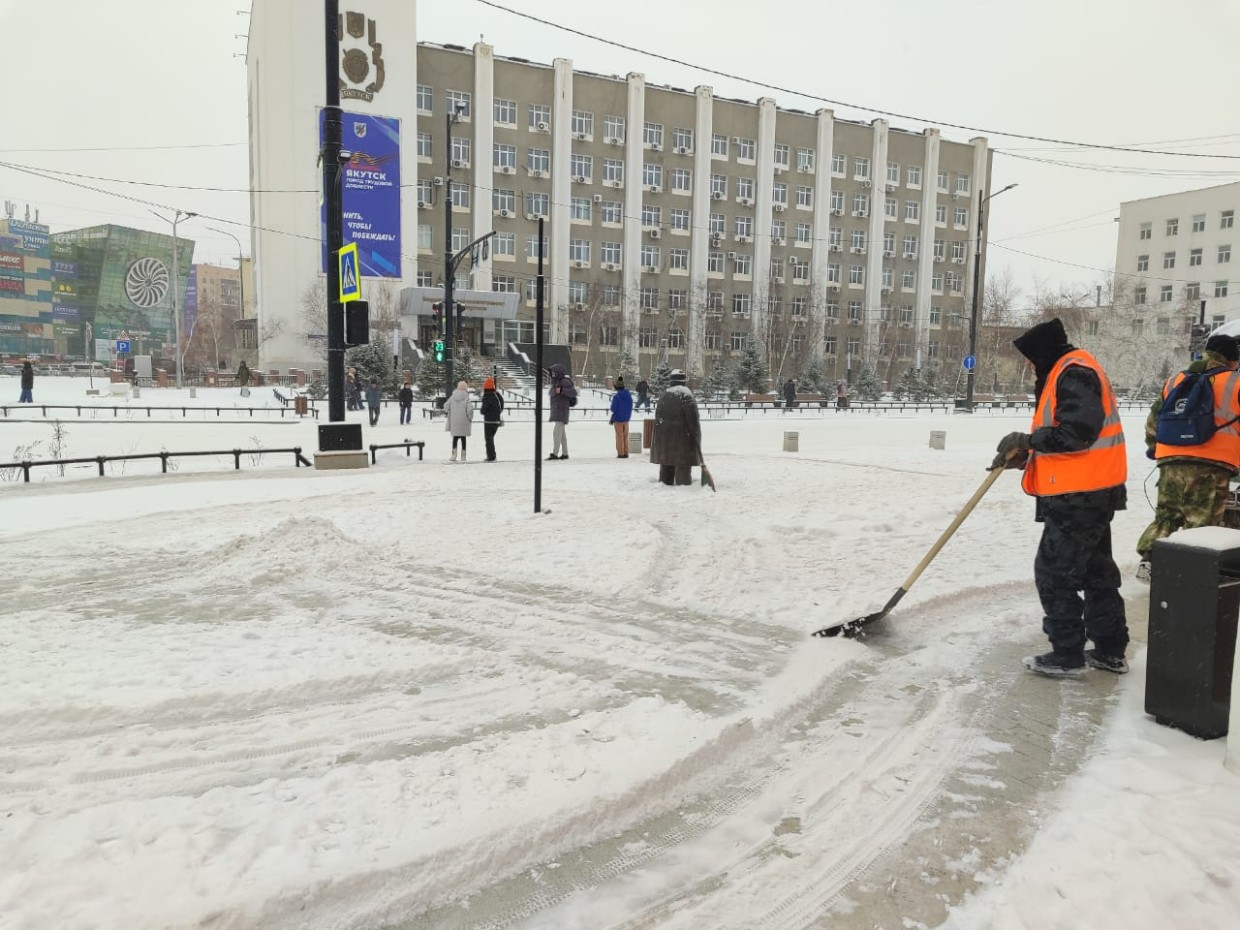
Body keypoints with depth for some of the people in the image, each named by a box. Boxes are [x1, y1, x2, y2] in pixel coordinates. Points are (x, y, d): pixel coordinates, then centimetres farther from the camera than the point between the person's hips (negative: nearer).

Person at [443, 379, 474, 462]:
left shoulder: (452, 397, 1)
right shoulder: (467, 398, -9)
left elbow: (446, 406, 1)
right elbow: (470, 409, -16)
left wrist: (446, 415, 16)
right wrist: (470, 418, -2)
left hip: (454, 421, 2)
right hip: (464, 421, -2)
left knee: (455, 437, 13)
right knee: (463, 438, 9)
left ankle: (454, 454, 4)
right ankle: (463, 456, 12)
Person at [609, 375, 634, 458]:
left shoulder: (616, 396, -19)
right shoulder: (629, 395, 0)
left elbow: (614, 409, -15)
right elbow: (630, 407, 7)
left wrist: (612, 419, -2)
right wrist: (628, 417, 15)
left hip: (618, 420, -5)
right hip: (626, 419, 5)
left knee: (619, 437, 3)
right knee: (625, 437, 13)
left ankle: (620, 453, 4)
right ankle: (626, 453, 14)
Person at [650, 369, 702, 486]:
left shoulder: (664, 395, 10)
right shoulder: (686, 394, -9)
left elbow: (658, 416, 14)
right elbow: (693, 417, -15)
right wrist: (696, 434, -8)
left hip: (663, 435, 6)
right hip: (682, 436, -6)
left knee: (666, 463, 13)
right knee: (683, 463, -3)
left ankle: (665, 484, 18)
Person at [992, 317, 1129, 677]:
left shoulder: (1073, 371, -15)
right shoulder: (1069, 371, 18)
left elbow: (1078, 431, -26)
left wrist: (1029, 439, -15)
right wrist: (1025, 456, 8)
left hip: (1079, 496, -11)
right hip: (1090, 493, 11)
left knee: (1054, 571, -3)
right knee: (1096, 570, 17)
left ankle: (1067, 654, 5)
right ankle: (1110, 649, 26)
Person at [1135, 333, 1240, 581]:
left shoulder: (1174, 382, 17)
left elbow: (1154, 419, 23)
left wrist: (1154, 446, 37)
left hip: (1171, 461, 4)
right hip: (1212, 465, -4)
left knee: (1166, 516, 14)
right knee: (1202, 523, 0)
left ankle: (1149, 559, 2)